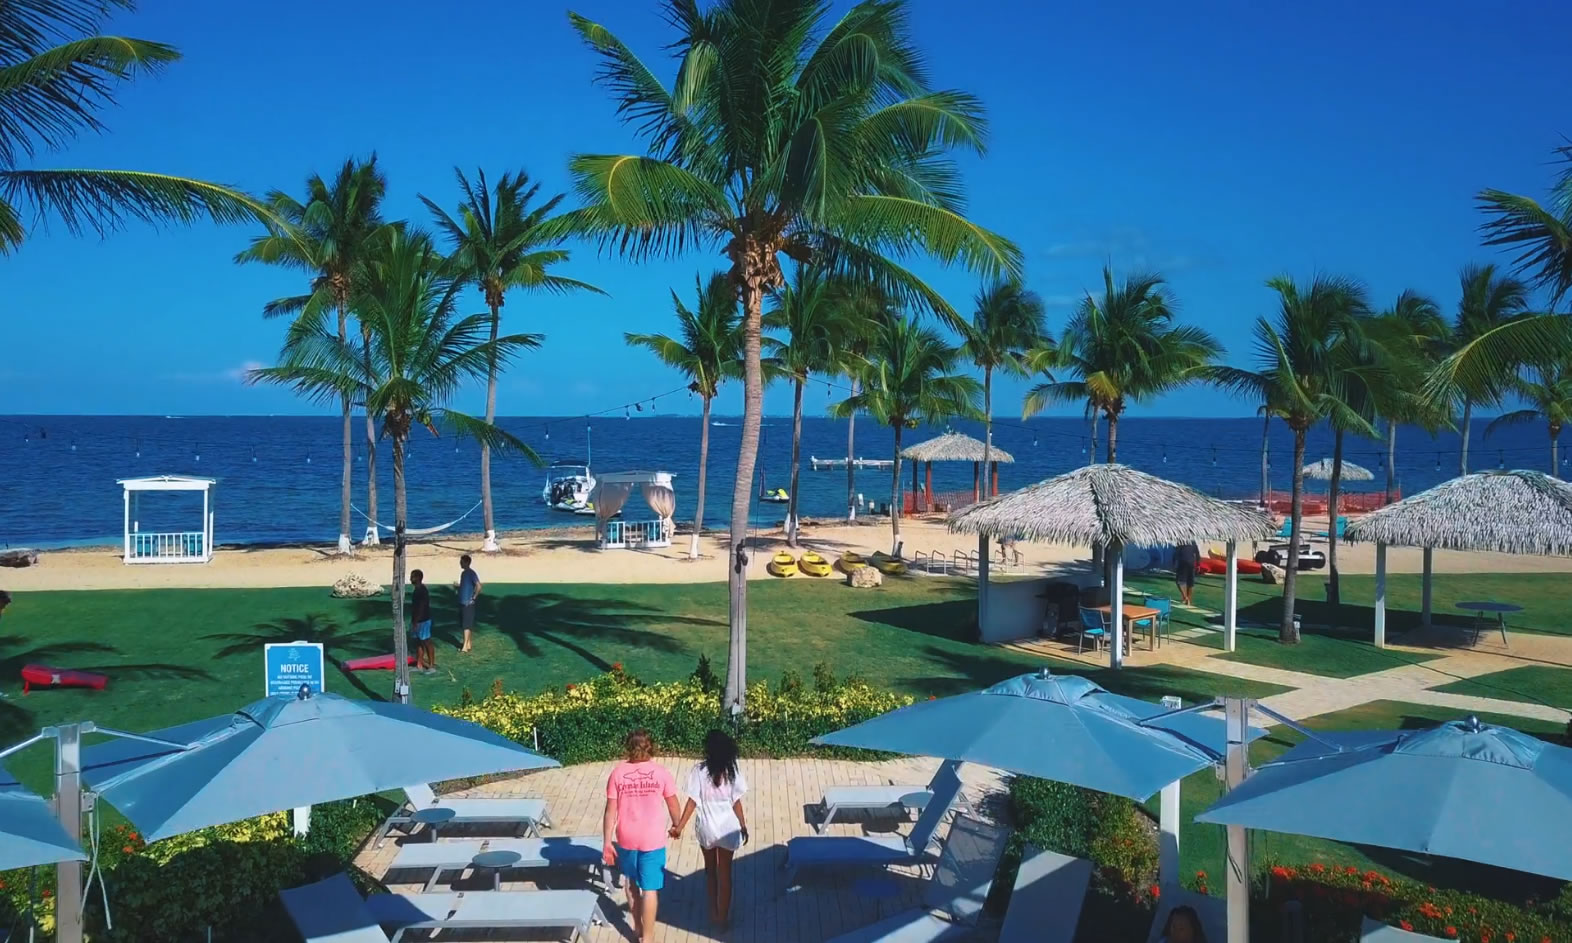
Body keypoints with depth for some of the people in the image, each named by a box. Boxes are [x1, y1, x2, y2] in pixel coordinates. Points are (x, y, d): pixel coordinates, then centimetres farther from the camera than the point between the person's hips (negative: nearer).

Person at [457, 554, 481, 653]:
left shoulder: (472, 573, -15)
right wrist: (457, 586, 8)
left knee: (467, 625, -6)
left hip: (468, 603, -9)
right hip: (462, 602, 9)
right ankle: (469, 644, 21)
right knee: (464, 624, 13)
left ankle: (465, 646, -4)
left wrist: (473, 597, -19)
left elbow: (478, 586, -24)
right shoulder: (463, 573, 13)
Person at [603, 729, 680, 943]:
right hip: (653, 839, -2)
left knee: (631, 882, 25)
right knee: (650, 889, 6)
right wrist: (676, 826, 21)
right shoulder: (661, 772, -8)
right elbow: (673, 805, 3)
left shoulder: (617, 773, -7)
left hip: (626, 838, 2)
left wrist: (607, 842, -1)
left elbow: (610, 811, -7)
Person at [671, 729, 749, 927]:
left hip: (707, 827, 0)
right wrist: (743, 826, 8)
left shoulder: (700, 769, -12)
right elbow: (736, 802, -4)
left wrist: (680, 826, -8)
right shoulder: (732, 769, -9)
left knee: (710, 869, 22)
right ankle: (722, 917, 19)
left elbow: (692, 801, -14)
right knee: (725, 873, 13)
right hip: (728, 828, 0)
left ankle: (713, 912, 31)